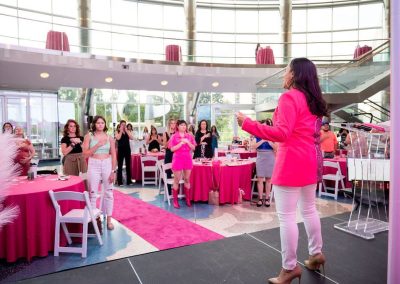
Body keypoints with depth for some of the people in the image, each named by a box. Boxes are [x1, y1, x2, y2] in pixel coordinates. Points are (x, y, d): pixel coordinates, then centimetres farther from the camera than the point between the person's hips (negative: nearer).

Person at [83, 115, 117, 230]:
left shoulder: (109, 137, 3)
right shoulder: (89, 136, 1)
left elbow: (113, 156, 3)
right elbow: (85, 154, -5)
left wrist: (113, 171, -3)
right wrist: (97, 145, -15)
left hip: (107, 165, 1)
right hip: (93, 165, -1)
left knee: (109, 193, 6)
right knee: (92, 193, 5)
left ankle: (109, 220, 17)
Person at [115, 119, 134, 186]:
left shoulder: (128, 131, 10)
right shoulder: (117, 132, 3)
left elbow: (132, 138, -7)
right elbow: (118, 138, -17)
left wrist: (126, 131, -8)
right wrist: (121, 131, -10)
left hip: (127, 149, 3)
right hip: (120, 149, -3)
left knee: (128, 165, 6)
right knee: (120, 166, 0)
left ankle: (129, 181, 13)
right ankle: (119, 181, 5)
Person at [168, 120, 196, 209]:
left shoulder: (189, 136, 7)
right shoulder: (174, 136, -3)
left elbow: (193, 148, 5)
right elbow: (172, 149, -10)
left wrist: (187, 142, -11)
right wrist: (181, 143, -16)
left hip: (188, 159, 3)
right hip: (178, 159, -3)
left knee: (187, 180, 9)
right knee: (177, 180, 1)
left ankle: (188, 199, 19)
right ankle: (175, 201, 10)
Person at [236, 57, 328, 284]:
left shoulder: (289, 97, -11)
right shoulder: (313, 99, 15)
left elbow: (282, 133, -21)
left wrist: (248, 124, -20)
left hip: (293, 161, -10)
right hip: (311, 159, 10)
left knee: (286, 216, -3)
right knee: (309, 209, 21)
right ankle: (316, 253, 34)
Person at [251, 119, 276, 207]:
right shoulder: (258, 135, 3)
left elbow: (276, 148, -6)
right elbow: (254, 146, -7)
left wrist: (268, 140, -18)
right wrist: (263, 140, -16)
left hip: (270, 159, -1)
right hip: (260, 158, 1)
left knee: (268, 179, 5)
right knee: (260, 179, 0)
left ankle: (267, 198, 14)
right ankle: (260, 198, 8)